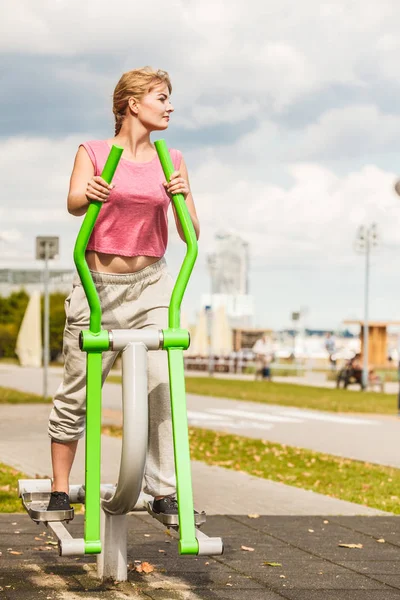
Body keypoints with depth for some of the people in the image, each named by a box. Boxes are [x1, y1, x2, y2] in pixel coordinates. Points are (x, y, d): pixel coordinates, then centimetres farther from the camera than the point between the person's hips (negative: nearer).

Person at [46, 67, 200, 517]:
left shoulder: (171, 161, 7)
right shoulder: (93, 152, 0)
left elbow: (191, 236, 2)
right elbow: (73, 204, -18)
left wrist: (183, 199, -19)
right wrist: (88, 195, -42)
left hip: (151, 283, 2)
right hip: (98, 284, -2)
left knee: (164, 386, -12)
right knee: (76, 392, 0)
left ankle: (165, 493, -5)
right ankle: (59, 492, 13)